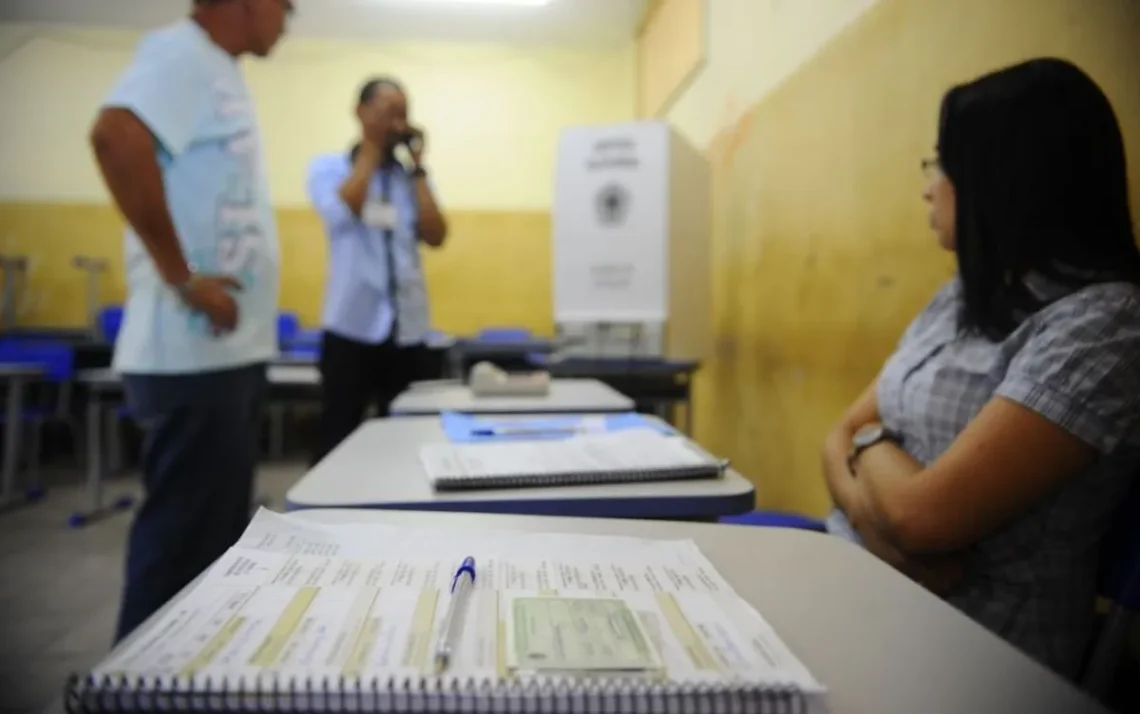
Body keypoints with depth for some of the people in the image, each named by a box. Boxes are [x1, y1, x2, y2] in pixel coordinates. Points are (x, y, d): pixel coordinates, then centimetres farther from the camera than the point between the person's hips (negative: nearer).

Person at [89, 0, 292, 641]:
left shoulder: (217, 70, 18)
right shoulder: (181, 52, -10)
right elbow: (116, 136, -28)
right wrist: (182, 277, -24)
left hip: (227, 350, 9)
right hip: (195, 353, -9)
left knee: (215, 535, 17)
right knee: (186, 539, -1)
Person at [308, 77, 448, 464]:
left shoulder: (412, 177, 11)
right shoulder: (328, 167, 3)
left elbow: (435, 236, -2)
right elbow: (343, 211, -17)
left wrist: (417, 165, 0)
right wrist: (371, 150, -5)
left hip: (407, 329, 3)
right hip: (351, 327, -3)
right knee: (337, 437, 3)